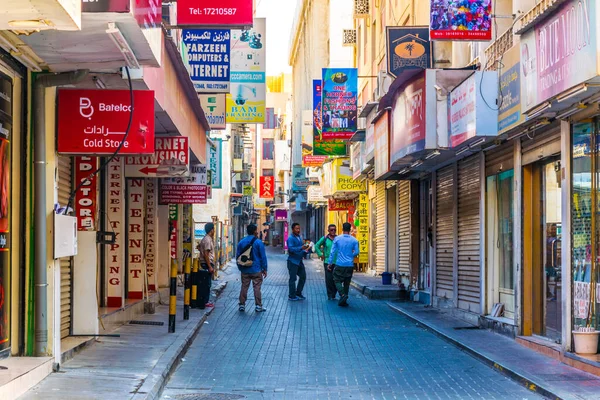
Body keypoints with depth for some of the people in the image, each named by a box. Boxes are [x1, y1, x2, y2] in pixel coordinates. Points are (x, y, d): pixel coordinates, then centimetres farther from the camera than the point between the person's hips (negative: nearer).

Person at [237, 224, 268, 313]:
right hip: (256, 270, -4)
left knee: (244, 287, 10)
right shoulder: (258, 242, -9)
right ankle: (258, 306, 2)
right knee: (257, 288, 1)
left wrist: (240, 268, 20)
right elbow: (263, 256, -8)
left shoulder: (241, 242, 3)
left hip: (245, 270, 4)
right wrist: (264, 269, 0)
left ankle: (242, 305, 11)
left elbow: (237, 256, 9)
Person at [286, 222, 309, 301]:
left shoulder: (299, 237, 13)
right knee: (293, 279, -2)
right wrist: (301, 248, -33)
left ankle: (298, 293, 23)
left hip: (299, 261, 8)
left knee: (303, 276, 11)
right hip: (293, 261, -8)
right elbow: (291, 249, -25)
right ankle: (292, 296, 5)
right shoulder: (290, 238, -13)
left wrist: (305, 251, 1)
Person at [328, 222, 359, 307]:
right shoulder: (354, 240, -2)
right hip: (350, 265, 2)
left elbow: (333, 252, -1)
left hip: (340, 264, -2)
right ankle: (343, 301, 10)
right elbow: (356, 252, 2)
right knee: (347, 283, 10)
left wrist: (330, 263, 6)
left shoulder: (337, 239, -3)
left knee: (337, 280, 6)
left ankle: (342, 294, -19)